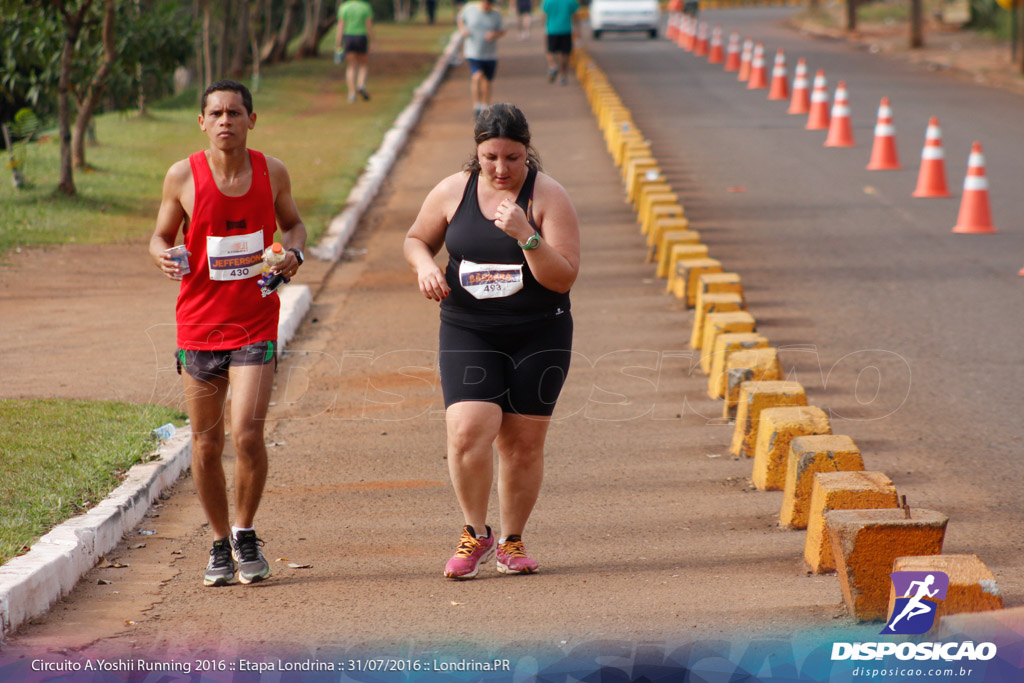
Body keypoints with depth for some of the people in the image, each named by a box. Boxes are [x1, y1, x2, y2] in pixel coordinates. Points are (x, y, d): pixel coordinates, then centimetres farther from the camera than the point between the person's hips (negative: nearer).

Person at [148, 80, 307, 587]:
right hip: (199, 325, 1)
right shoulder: (183, 176, -3)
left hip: (256, 323, 0)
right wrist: (162, 255, -16)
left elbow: (293, 223, 17)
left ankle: (245, 535, 8)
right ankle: (220, 546, 23)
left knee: (247, 434, -14)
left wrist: (293, 252, -5)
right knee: (206, 445, 5)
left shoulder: (272, 173, 1)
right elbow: (162, 234, 7)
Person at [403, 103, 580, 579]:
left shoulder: (548, 197, -7)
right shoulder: (453, 192, 0)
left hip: (539, 336, -1)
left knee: (524, 442, 2)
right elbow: (416, 238, 18)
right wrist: (425, 266, -5)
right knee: (467, 432, -16)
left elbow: (564, 278, -12)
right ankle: (475, 533, 4)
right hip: (468, 334, 1)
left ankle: (512, 541, 21)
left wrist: (526, 236, -26)